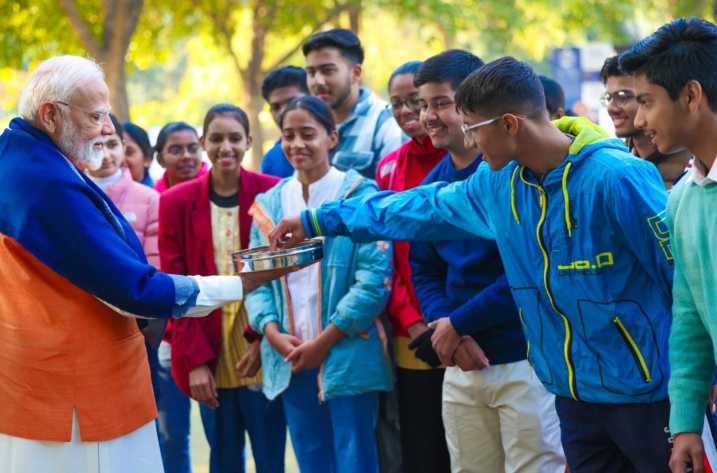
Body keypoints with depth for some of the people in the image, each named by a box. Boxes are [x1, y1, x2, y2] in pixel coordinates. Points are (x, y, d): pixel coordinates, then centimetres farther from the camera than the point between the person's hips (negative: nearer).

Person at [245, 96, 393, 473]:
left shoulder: (359, 194, -6)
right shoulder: (269, 203, 11)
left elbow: (375, 277, -12)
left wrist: (325, 341, -13)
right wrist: (272, 332, -9)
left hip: (347, 355, -5)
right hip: (290, 359, 5)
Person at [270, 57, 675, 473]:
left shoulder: (616, 177, -18)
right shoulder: (497, 184, 6)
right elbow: (424, 208, 22)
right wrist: (319, 221, 27)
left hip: (646, 394, -7)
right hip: (575, 393, 7)